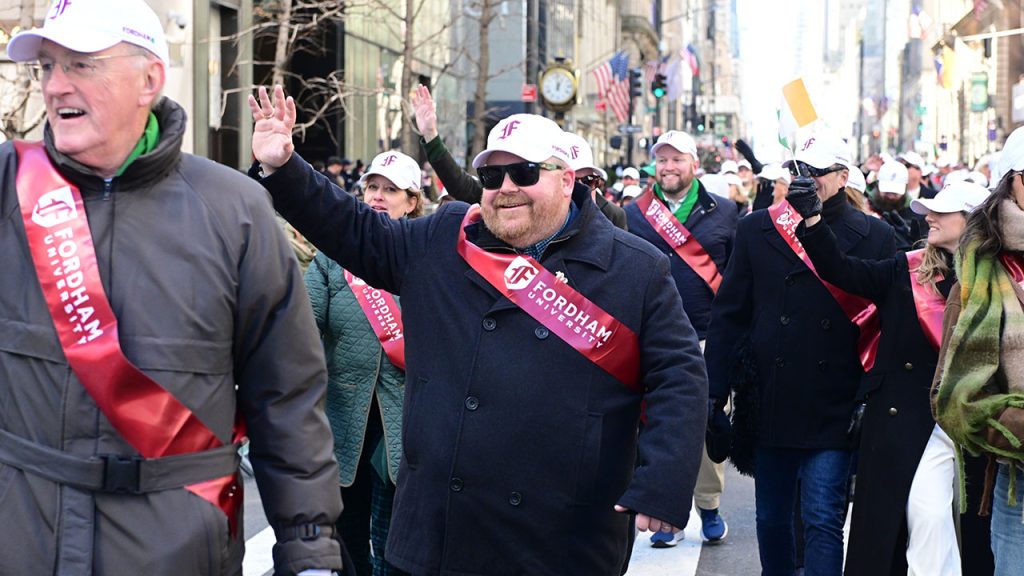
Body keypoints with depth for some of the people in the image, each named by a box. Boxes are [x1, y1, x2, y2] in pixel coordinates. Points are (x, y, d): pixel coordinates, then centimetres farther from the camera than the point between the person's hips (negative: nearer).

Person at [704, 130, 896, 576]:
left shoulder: (874, 237, 0)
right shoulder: (756, 230, 6)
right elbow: (728, 315, 6)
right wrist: (715, 390, 1)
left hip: (835, 408, -3)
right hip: (770, 405, 3)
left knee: (823, 520, -6)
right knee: (771, 518, 13)